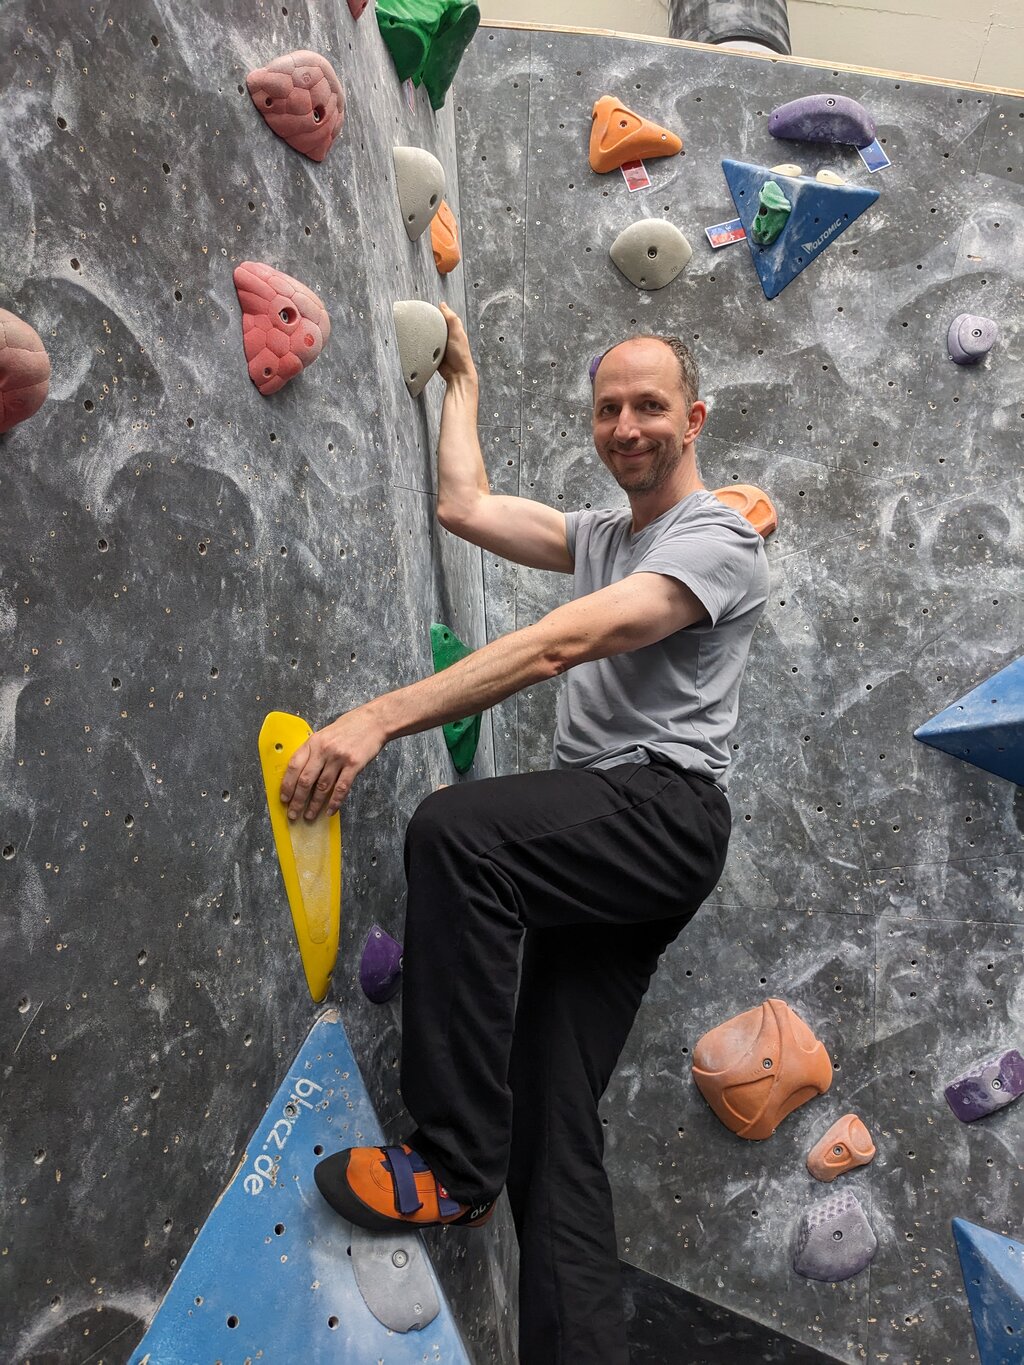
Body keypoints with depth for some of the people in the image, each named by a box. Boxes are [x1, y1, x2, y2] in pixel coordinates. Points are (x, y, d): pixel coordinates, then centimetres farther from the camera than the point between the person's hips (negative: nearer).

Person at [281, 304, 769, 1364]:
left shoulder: (717, 540, -5)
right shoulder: (602, 536, 24)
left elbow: (557, 646, -20)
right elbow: (463, 504, 22)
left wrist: (380, 719, -27)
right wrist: (462, 380, 31)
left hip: (665, 809, -8)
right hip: (593, 845, 9)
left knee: (457, 828, -34)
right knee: (551, 1123, 2)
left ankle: (450, 1167, -25)